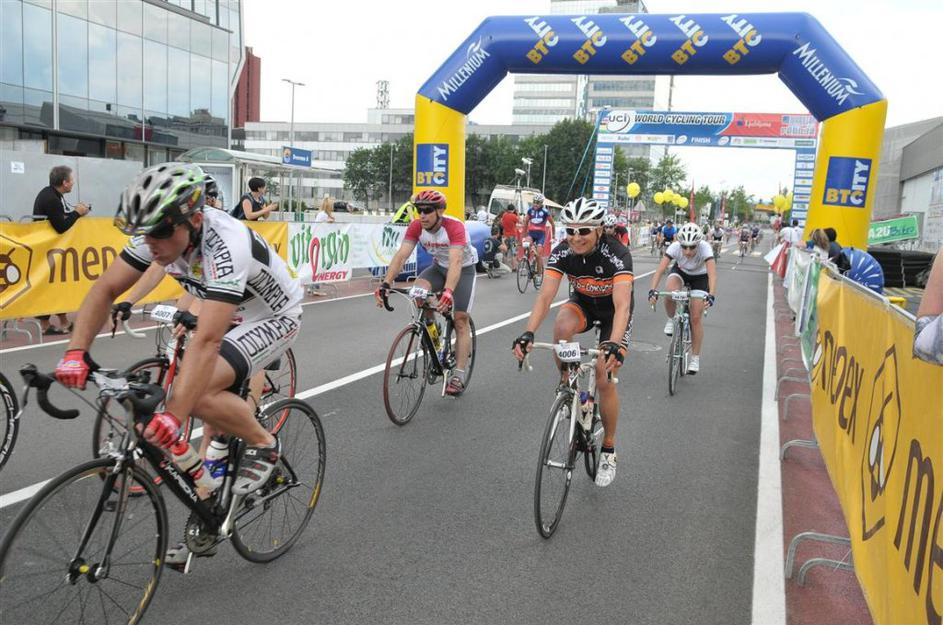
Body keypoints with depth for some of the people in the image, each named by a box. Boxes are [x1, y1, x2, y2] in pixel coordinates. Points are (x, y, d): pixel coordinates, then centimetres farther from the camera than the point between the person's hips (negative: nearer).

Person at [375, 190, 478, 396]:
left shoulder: (454, 227, -34)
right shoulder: (416, 227, -20)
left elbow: (456, 261, -47)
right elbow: (401, 255, -29)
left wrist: (448, 291, -62)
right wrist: (386, 283, -42)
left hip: (464, 268, -4)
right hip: (439, 266, 4)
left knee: (460, 320, -8)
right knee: (418, 289, -27)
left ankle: (458, 376, -2)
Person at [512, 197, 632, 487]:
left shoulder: (617, 254, -33)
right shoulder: (561, 253, -23)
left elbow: (622, 305, -42)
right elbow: (545, 296, -30)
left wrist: (615, 344, -59)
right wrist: (528, 333, -46)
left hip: (613, 311, -3)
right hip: (583, 303, 3)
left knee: (604, 377, -12)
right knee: (561, 326, -34)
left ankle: (609, 450, 8)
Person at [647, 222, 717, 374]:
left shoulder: (705, 248, -36)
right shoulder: (675, 247, -32)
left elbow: (712, 274, -45)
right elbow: (660, 269, -38)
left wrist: (711, 295, -60)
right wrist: (652, 290, -52)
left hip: (700, 277, -1)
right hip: (680, 271, 1)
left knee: (696, 318, -7)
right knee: (670, 292, -35)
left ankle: (695, 358, 8)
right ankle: (671, 320, -3)